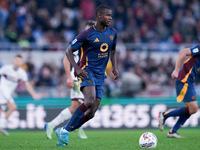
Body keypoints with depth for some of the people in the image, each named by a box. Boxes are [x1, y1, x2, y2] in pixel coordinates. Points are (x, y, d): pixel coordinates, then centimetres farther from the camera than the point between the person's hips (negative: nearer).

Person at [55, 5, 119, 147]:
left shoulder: (112, 33, 8)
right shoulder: (87, 34, -10)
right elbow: (69, 51, -5)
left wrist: (114, 68, 13)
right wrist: (77, 68, -18)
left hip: (100, 76, 6)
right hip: (87, 71, -6)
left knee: (91, 113, -2)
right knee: (90, 101, -30)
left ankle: (62, 132, 13)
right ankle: (65, 130, -17)